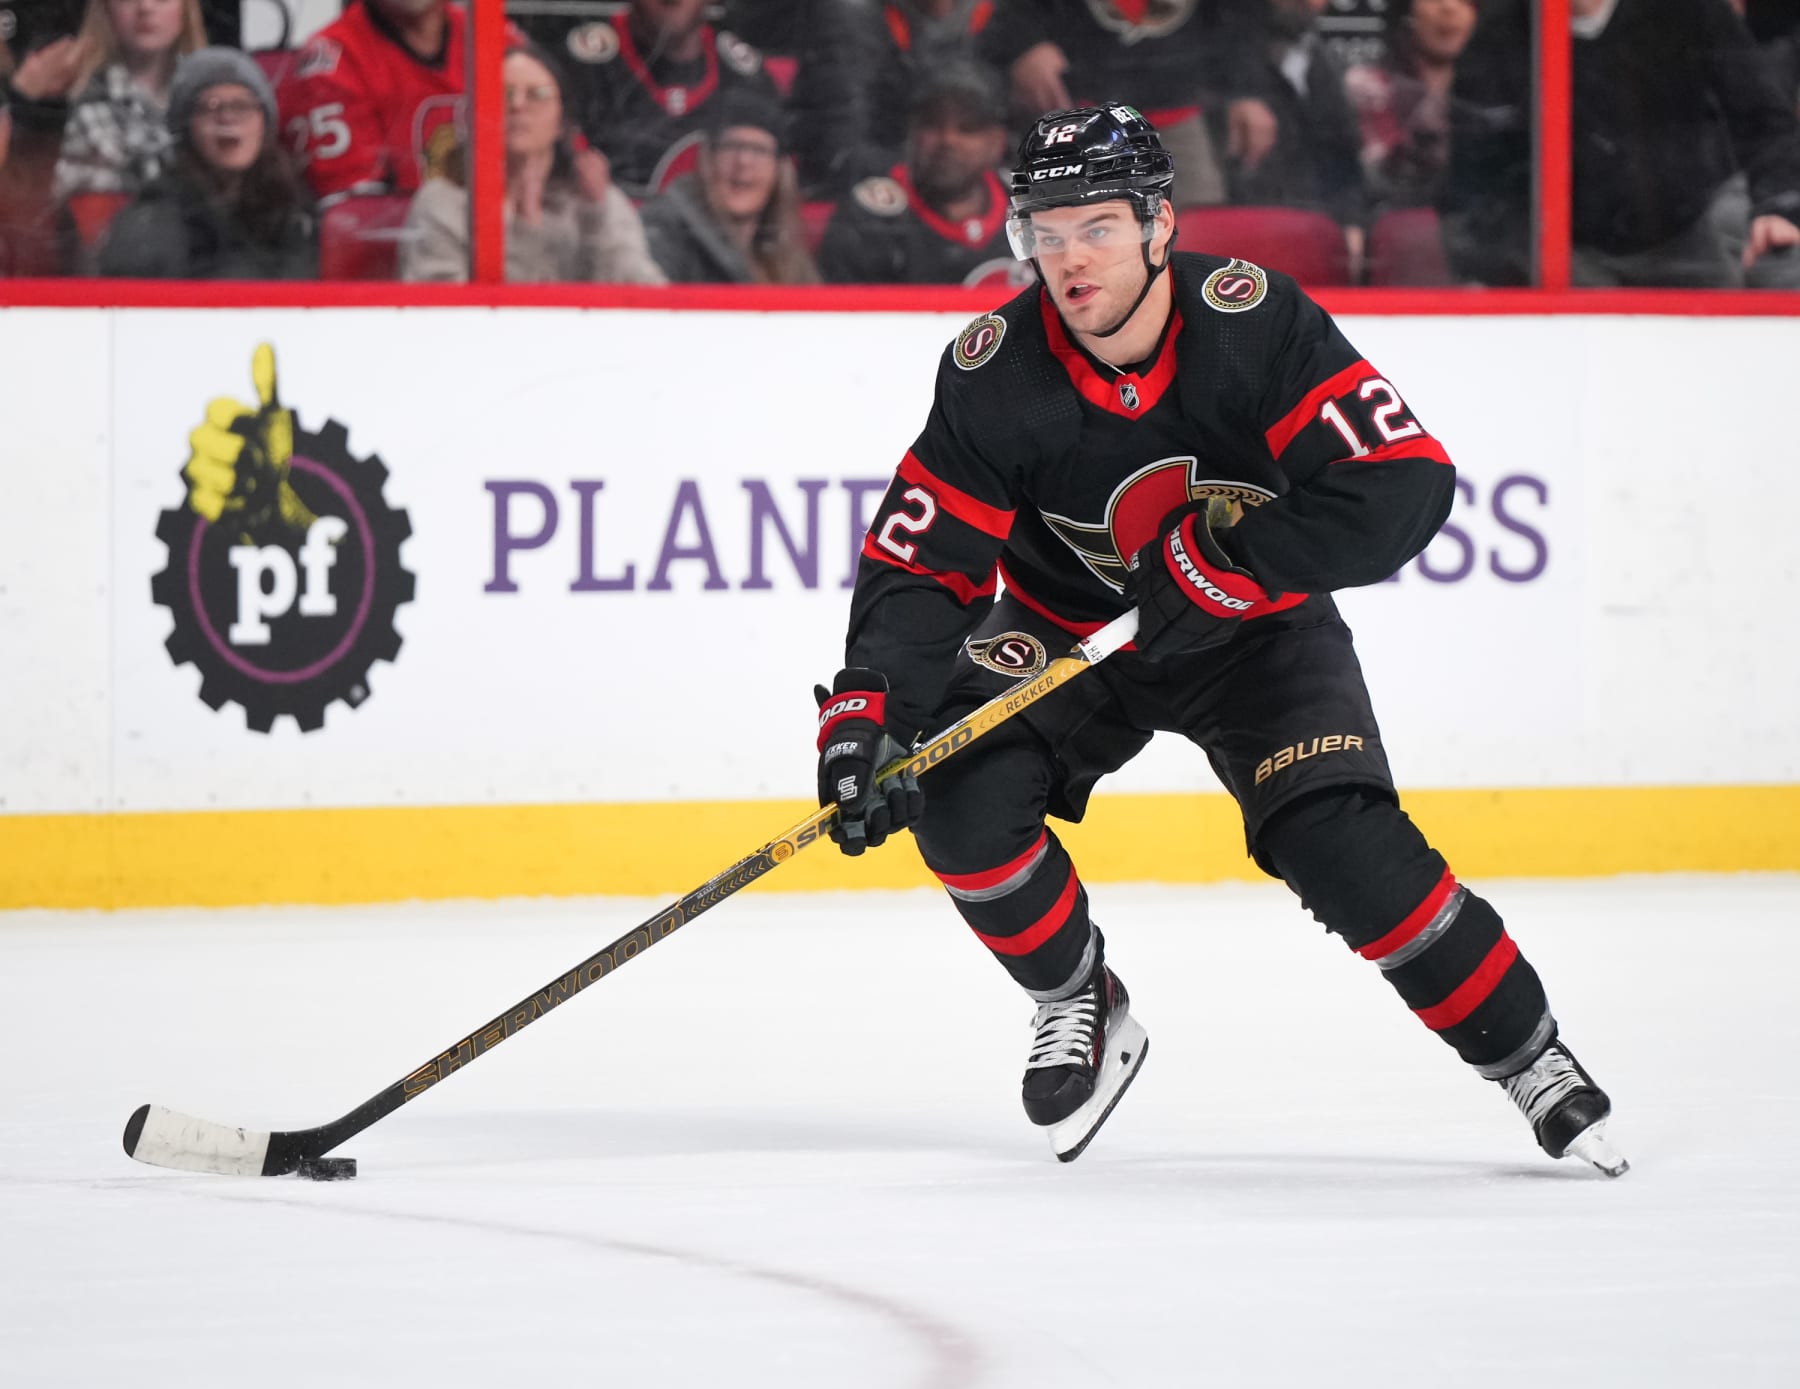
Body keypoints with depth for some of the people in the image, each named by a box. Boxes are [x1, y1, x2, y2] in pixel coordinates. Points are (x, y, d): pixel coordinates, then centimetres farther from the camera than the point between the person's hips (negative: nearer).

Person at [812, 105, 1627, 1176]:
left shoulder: (1255, 322, -26)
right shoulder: (995, 374, -20)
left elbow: (1407, 484, -31)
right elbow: (920, 562, -18)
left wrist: (1230, 553, -36)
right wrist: (868, 709, -34)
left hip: (1253, 626, -2)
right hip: (1065, 629, 2)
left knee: (1343, 845, -21)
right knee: (961, 795, -22)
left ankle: (1530, 1059, -2)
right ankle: (1082, 1007, 4)